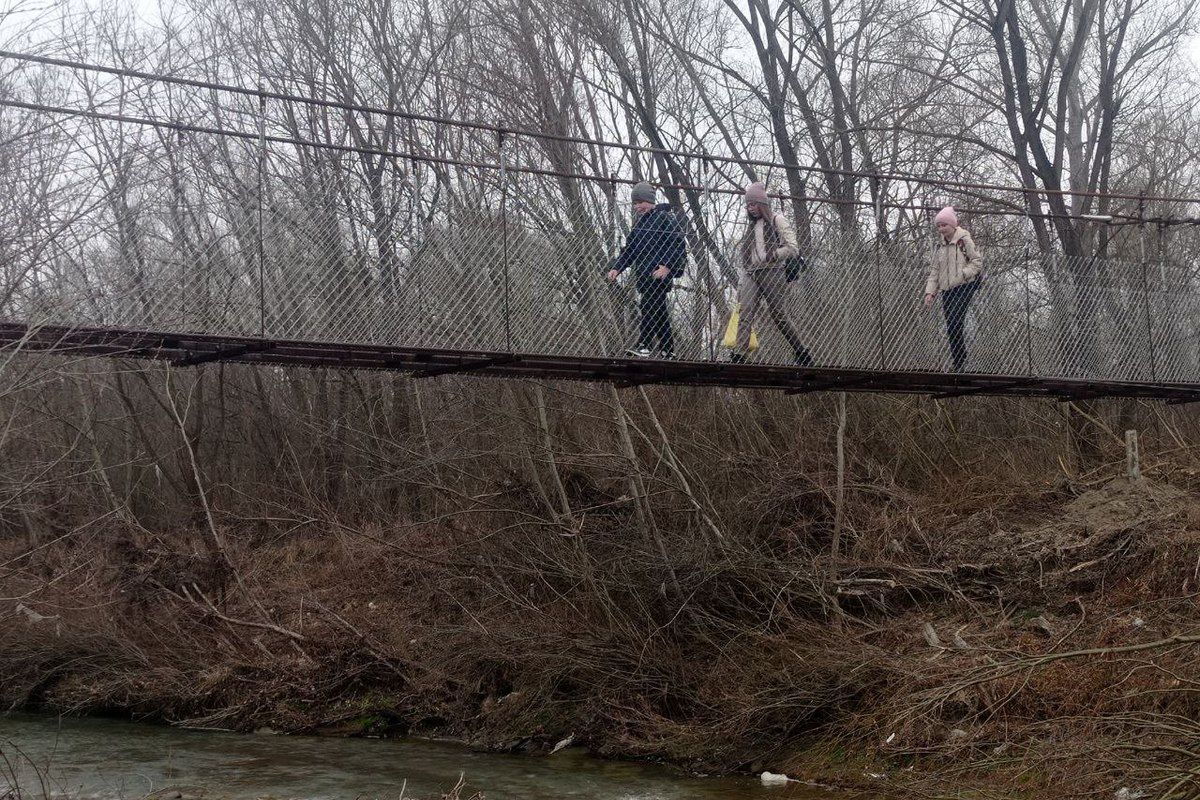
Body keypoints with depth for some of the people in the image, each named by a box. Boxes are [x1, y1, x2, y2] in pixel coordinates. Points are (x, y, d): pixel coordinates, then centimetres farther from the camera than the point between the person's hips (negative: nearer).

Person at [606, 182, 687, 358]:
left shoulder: (665, 218, -4)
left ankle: (644, 346, -27)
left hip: (660, 272, -8)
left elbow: (678, 245, -11)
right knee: (659, 311, 8)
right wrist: (617, 268, 12)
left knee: (649, 305, -21)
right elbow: (629, 249, 25)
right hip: (644, 273, 8)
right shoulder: (639, 222, 21)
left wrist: (667, 266, -22)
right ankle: (668, 351, 11)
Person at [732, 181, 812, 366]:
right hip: (751, 274, 6)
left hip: (772, 272, -5)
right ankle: (738, 355, -22)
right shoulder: (752, 226, 23)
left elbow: (792, 248, -4)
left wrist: (771, 256, -15)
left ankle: (803, 355, 8)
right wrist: (741, 287, 15)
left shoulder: (777, 220, 5)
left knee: (780, 315, -5)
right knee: (745, 314, -12)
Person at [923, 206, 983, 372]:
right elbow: (934, 270, 17)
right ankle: (958, 366, 7)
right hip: (947, 290, 6)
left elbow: (977, 261, -4)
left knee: (954, 324, -20)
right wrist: (930, 291, 6)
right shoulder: (939, 246, 16)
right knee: (951, 329, 3)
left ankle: (960, 364, -16)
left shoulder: (964, 240, -2)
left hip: (964, 287, -6)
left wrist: (962, 274, -17)